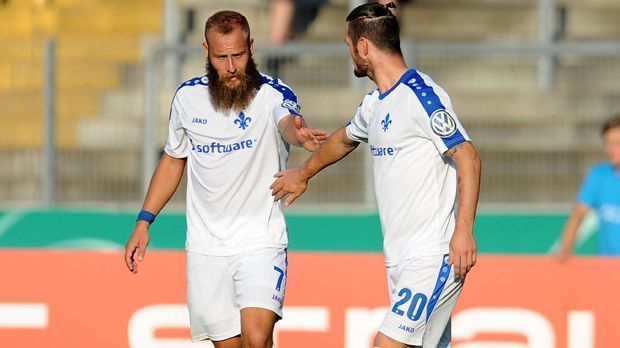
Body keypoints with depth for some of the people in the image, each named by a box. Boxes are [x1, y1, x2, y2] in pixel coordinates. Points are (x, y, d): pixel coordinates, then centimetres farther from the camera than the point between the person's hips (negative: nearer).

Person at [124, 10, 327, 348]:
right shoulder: (187, 97, 2)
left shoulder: (273, 94, -12)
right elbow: (173, 160, 17)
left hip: (261, 241, -4)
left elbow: (287, 121, -36)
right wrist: (143, 222, 12)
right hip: (205, 244, 4)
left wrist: (298, 132, -61)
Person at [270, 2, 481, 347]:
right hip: (400, 260, 9)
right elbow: (344, 139, 39)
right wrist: (303, 174, 56)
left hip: (432, 257, -9)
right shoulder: (375, 104, 17)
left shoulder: (421, 95, -12)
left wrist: (464, 230, -25)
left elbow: (468, 158, -17)